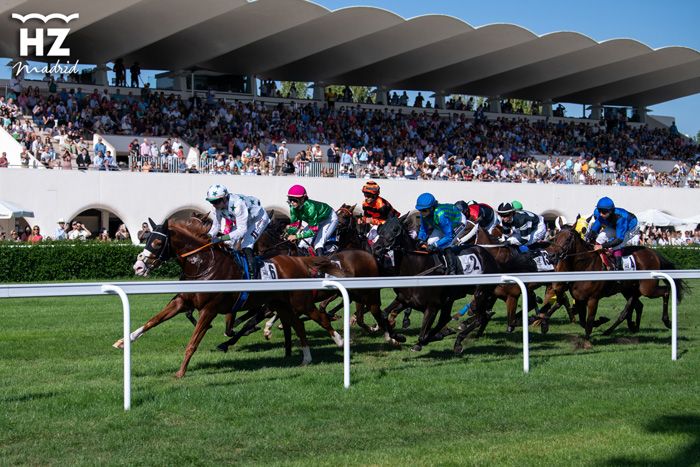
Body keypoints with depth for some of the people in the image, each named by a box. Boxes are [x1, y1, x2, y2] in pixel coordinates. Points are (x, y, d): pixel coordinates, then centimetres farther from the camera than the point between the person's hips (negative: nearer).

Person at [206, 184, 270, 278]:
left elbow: (242, 230, -41)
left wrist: (221, 238, -48)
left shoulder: (238, 204, -41)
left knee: (246, 246, -23)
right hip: (242, 221, 8)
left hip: (258, 219, -8)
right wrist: (209, 236, -27)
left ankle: (253, 276, -17)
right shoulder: (218, 206, -17)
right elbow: (216, 225, -6)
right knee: (228, 244, 1)